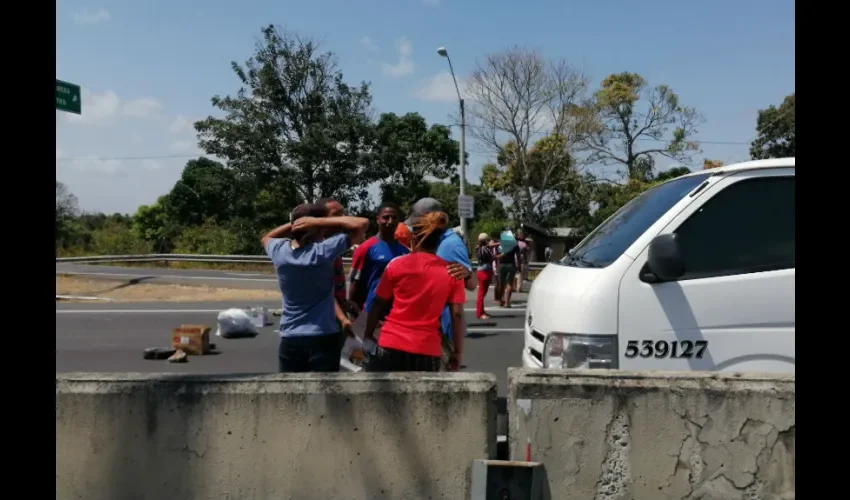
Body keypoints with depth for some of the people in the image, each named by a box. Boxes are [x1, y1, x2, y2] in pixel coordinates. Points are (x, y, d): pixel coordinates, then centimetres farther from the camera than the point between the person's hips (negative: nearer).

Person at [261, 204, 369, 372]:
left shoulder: (279, 250, -3)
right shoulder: (323, 251, -17)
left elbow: (266, 238, 23)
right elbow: (362, 224, -13)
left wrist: (292, 224, 9)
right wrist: (320, 222, -13)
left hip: (290, 339, 5)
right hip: (323, 338, -4)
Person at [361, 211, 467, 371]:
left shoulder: (397, 265, 0)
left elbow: (378, 304, 4)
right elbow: (457, 314, -2)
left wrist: (368, 335, 15)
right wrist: (458, 350, 5)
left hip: (391, 345, 0)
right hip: (427, 350, 1)